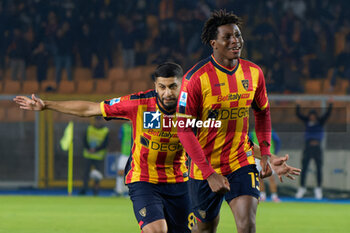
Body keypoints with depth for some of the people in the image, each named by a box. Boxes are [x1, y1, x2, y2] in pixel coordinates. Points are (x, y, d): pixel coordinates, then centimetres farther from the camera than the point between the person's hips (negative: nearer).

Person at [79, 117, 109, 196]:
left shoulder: (106, 131, -2)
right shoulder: (89, 129, 5)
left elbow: (104, 144, -7)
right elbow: (85, 140, 2)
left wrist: (95, 150, -18)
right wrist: (89, 149, -15)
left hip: (99, 156, -1)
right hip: (88, 155, 1)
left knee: (97, 173, -2)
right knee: (86, 172, -1)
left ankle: (96, 189, 8)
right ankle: (84, 188, 2)